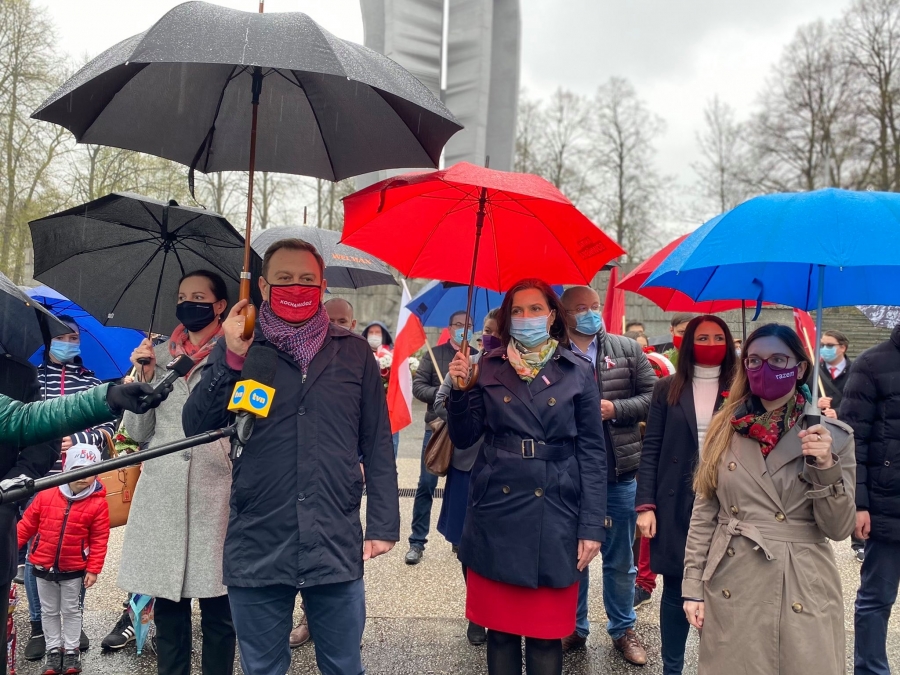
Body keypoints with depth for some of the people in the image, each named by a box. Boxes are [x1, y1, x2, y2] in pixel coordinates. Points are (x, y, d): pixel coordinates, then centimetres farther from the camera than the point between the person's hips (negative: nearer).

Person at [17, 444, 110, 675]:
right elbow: (27, 525, 3)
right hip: (43, 567, 2)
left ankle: (71, 650, 26)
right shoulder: (46, 495, -6)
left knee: (71, 611, 12)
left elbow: (99, 541, -9)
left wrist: (93, 569, -10)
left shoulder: (98, 503, -13)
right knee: (49, 611, 15)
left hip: (74, 570, -2)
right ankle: (53, 649, 29)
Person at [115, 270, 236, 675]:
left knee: (217, 608, 0)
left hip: (216, 493, -3)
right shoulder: (158, 355, 15)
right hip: (161, 494, 3)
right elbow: (137, 432, 12)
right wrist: (144, 377, 2)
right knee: (166, 604, 7)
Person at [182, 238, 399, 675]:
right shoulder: (237, 349, 5)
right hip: (257, 549, 1)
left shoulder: (354, 353, 5)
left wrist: (383, 525, 2)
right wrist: (230, 359, -15)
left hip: (337, 547, 0)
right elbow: (197, 427, -4)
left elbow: (377, 446, 6)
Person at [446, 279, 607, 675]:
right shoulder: (489, 368, 6)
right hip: (496, 514, 1)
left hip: (554, 517, -1)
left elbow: (592, 453, 1)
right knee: (499, 628, 10)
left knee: (546, 634, 6)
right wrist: (459, 389, -11)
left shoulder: (578, 372, 2)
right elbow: (463, 437, 5)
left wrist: (592, 526, -5)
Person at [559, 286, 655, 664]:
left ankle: (623, 629, 32)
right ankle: (573, 628, 31)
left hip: (620, 473, 2)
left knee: (620, 559, 15)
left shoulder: (628, 350, 3)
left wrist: (615, 409, -12)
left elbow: (653, 396, 1)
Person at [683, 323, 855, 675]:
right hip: (730, 589, 2)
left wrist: (825, 466, -20)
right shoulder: (724, 429, 2)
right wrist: (693, 586, 1)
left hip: (802, 591, -1)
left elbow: (838, 528, -5)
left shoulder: (833, 435, -3)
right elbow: (703, 514, 4)